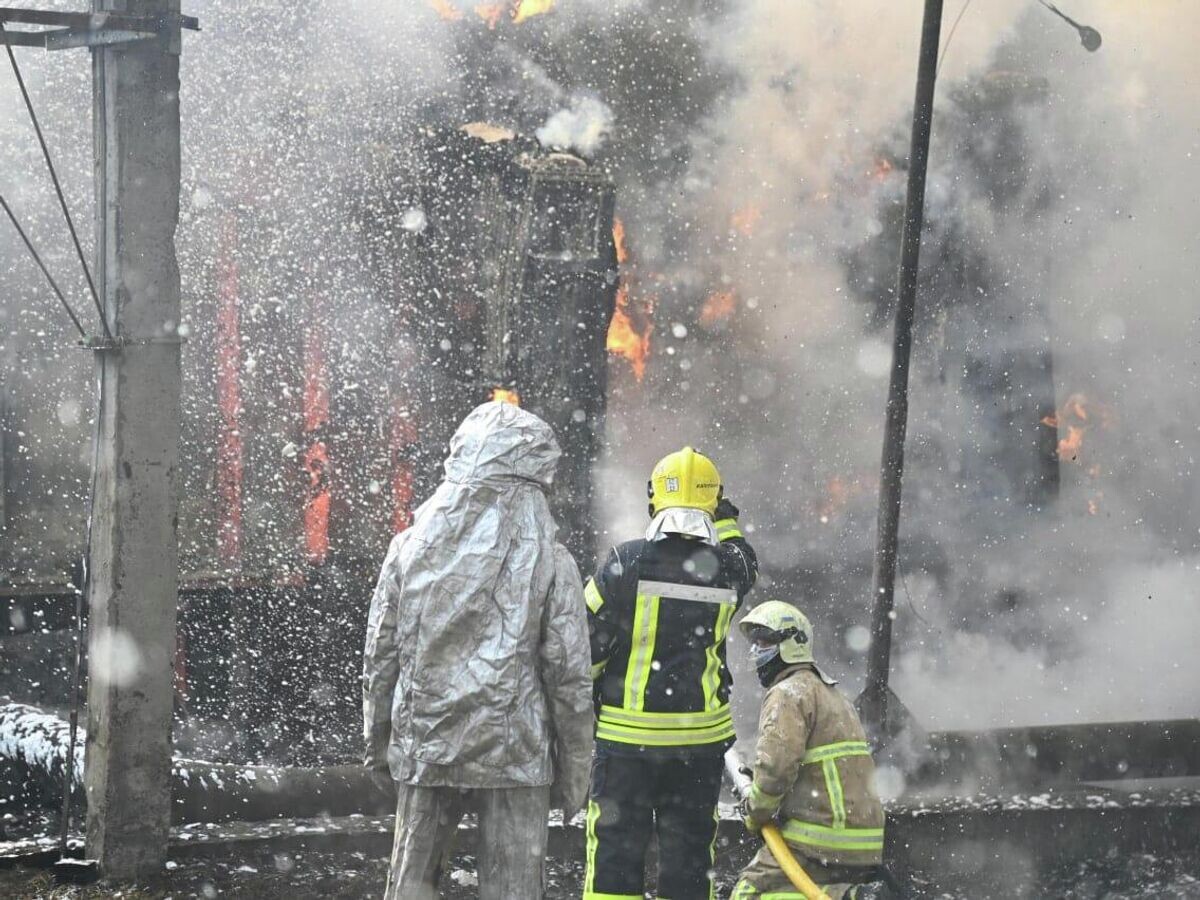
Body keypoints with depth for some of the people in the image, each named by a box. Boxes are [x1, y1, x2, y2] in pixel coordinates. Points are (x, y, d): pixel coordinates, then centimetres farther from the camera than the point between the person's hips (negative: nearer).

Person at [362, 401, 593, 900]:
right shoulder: (549, 560, -7)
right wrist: (574, 769, 3)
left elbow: (380, 657, 5)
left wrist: (377, 741, 18)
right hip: (515, 755, -3)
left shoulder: (411, 546, 1)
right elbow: (569, 674, -7)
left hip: (423, 746, 3)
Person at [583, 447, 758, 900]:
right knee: (689, 846, 10)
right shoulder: (727, 568, -3)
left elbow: (588, 640, -8)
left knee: (615, 846, 3)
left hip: (627, 732, -2)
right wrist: (727, 521, 34)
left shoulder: (626, 562, -12)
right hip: (701, 734, 3)